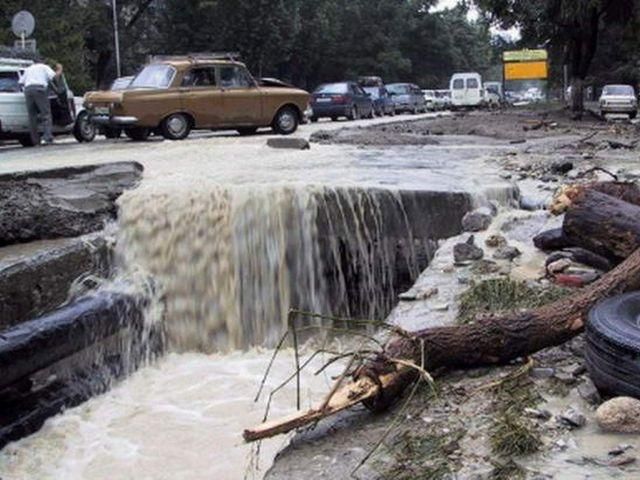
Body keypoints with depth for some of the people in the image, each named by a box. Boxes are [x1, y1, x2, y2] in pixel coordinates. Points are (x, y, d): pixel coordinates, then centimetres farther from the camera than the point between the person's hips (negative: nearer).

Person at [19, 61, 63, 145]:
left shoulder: (28, 69, 32)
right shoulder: (44, 67, 20)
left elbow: (21, 82, 22)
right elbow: (55, 76, 3)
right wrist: (59, 69, 21)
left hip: (28, 90, 4)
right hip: (39, 89, -4)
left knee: (32, 116, 6)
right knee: (46, 114, -7)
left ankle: (36, 141, 3)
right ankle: (48, 138, -22)